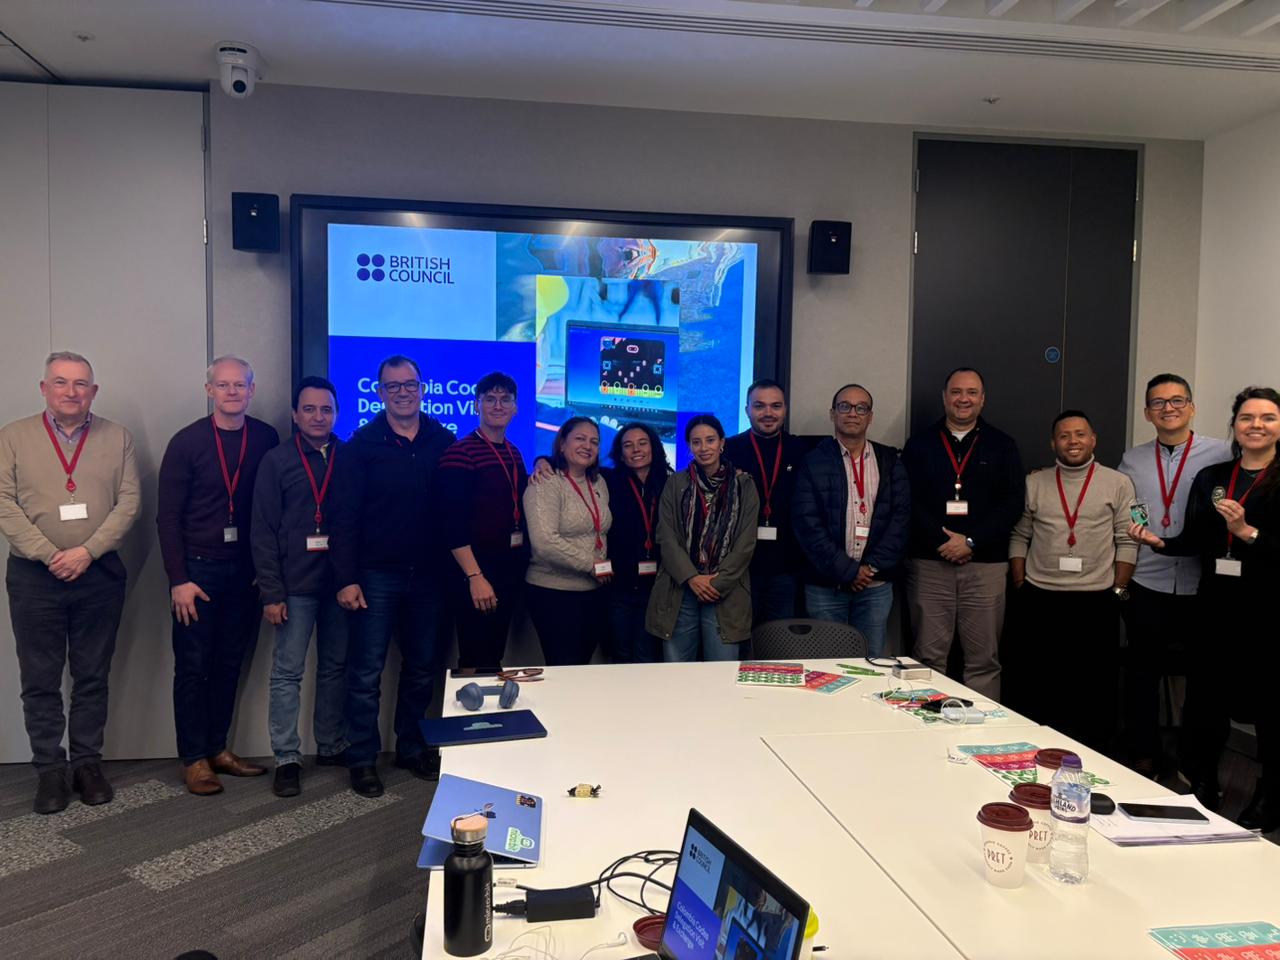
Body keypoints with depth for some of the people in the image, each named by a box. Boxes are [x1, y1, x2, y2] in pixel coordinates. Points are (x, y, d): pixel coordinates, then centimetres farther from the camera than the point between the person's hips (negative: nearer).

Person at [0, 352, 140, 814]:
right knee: (40, 680, 6)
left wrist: (87, 551, -13)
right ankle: (49, 770, 17)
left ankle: (87, 763, 20)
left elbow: (129, 502, -2)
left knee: (92, 677, 9)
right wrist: (49, 555, -13)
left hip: (99, 575, 1)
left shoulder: (117, 438, 5)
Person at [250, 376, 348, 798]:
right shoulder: (277, 461, 0)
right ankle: (286, 758, 10)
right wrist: (271, 593, -8)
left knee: (335, 667, 11)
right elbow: (263, 531, -2)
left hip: (339, 582, 2)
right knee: (287, 672, 1)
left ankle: (332, 746, 24)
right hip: (296, 585, -2)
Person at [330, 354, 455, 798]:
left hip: (428, 575, 3)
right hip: (376, 575, -3)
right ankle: (361, 759, 16)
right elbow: (344, 516, -7)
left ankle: (412, 748, 29)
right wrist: (346, 578, -12)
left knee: (422, 668, 13)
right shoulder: (362, 445, -3)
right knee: (366, 673, 3)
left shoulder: (443, 441, 5)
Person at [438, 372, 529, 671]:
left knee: (495, 657, 15)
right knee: (475, 663, -1)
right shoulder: (460, 452, -12)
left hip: (511, 570, 7)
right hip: (476, 572, -7)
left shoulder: (514, 453, 11)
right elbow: (453, 522, -18)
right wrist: (474, 576, -21)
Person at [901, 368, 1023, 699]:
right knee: (928, 656, 1)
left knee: (984, 658, 2)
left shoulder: (1002, 445, 10)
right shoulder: (920, 444, 9)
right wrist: (941, 541, -11)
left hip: (985, 563, 0)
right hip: (929, 562, 0)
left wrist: (971, 542, -9)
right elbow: (908, 501, 0)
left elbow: (1012, 502, 2)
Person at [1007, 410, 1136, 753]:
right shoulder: (1034, 483, 7)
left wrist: (1118, 590, -3)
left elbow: (1127, 542, 1)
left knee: (1094, 687, 7)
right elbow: (1018, 538, 9)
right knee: (1032, 686, 8)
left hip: (1096, 601, -1)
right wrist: (1020, 586, 2)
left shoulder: (1118, 484, 2)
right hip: (1039, 599, 2)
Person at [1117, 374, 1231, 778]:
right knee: (1142, 674, 11)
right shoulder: (1132, 460, 7)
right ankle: (1142, 759, 25)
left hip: (1201, 588, -2)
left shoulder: (1222, 454, -3)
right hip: (1147, 587, 3)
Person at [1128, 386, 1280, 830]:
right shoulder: (1210, 478, 10)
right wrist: (1159, 542, -6)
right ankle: (1202, 785, 27)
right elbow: (1195, 541, 9)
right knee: (1206, 696, 10)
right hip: (1216, 605, 4)